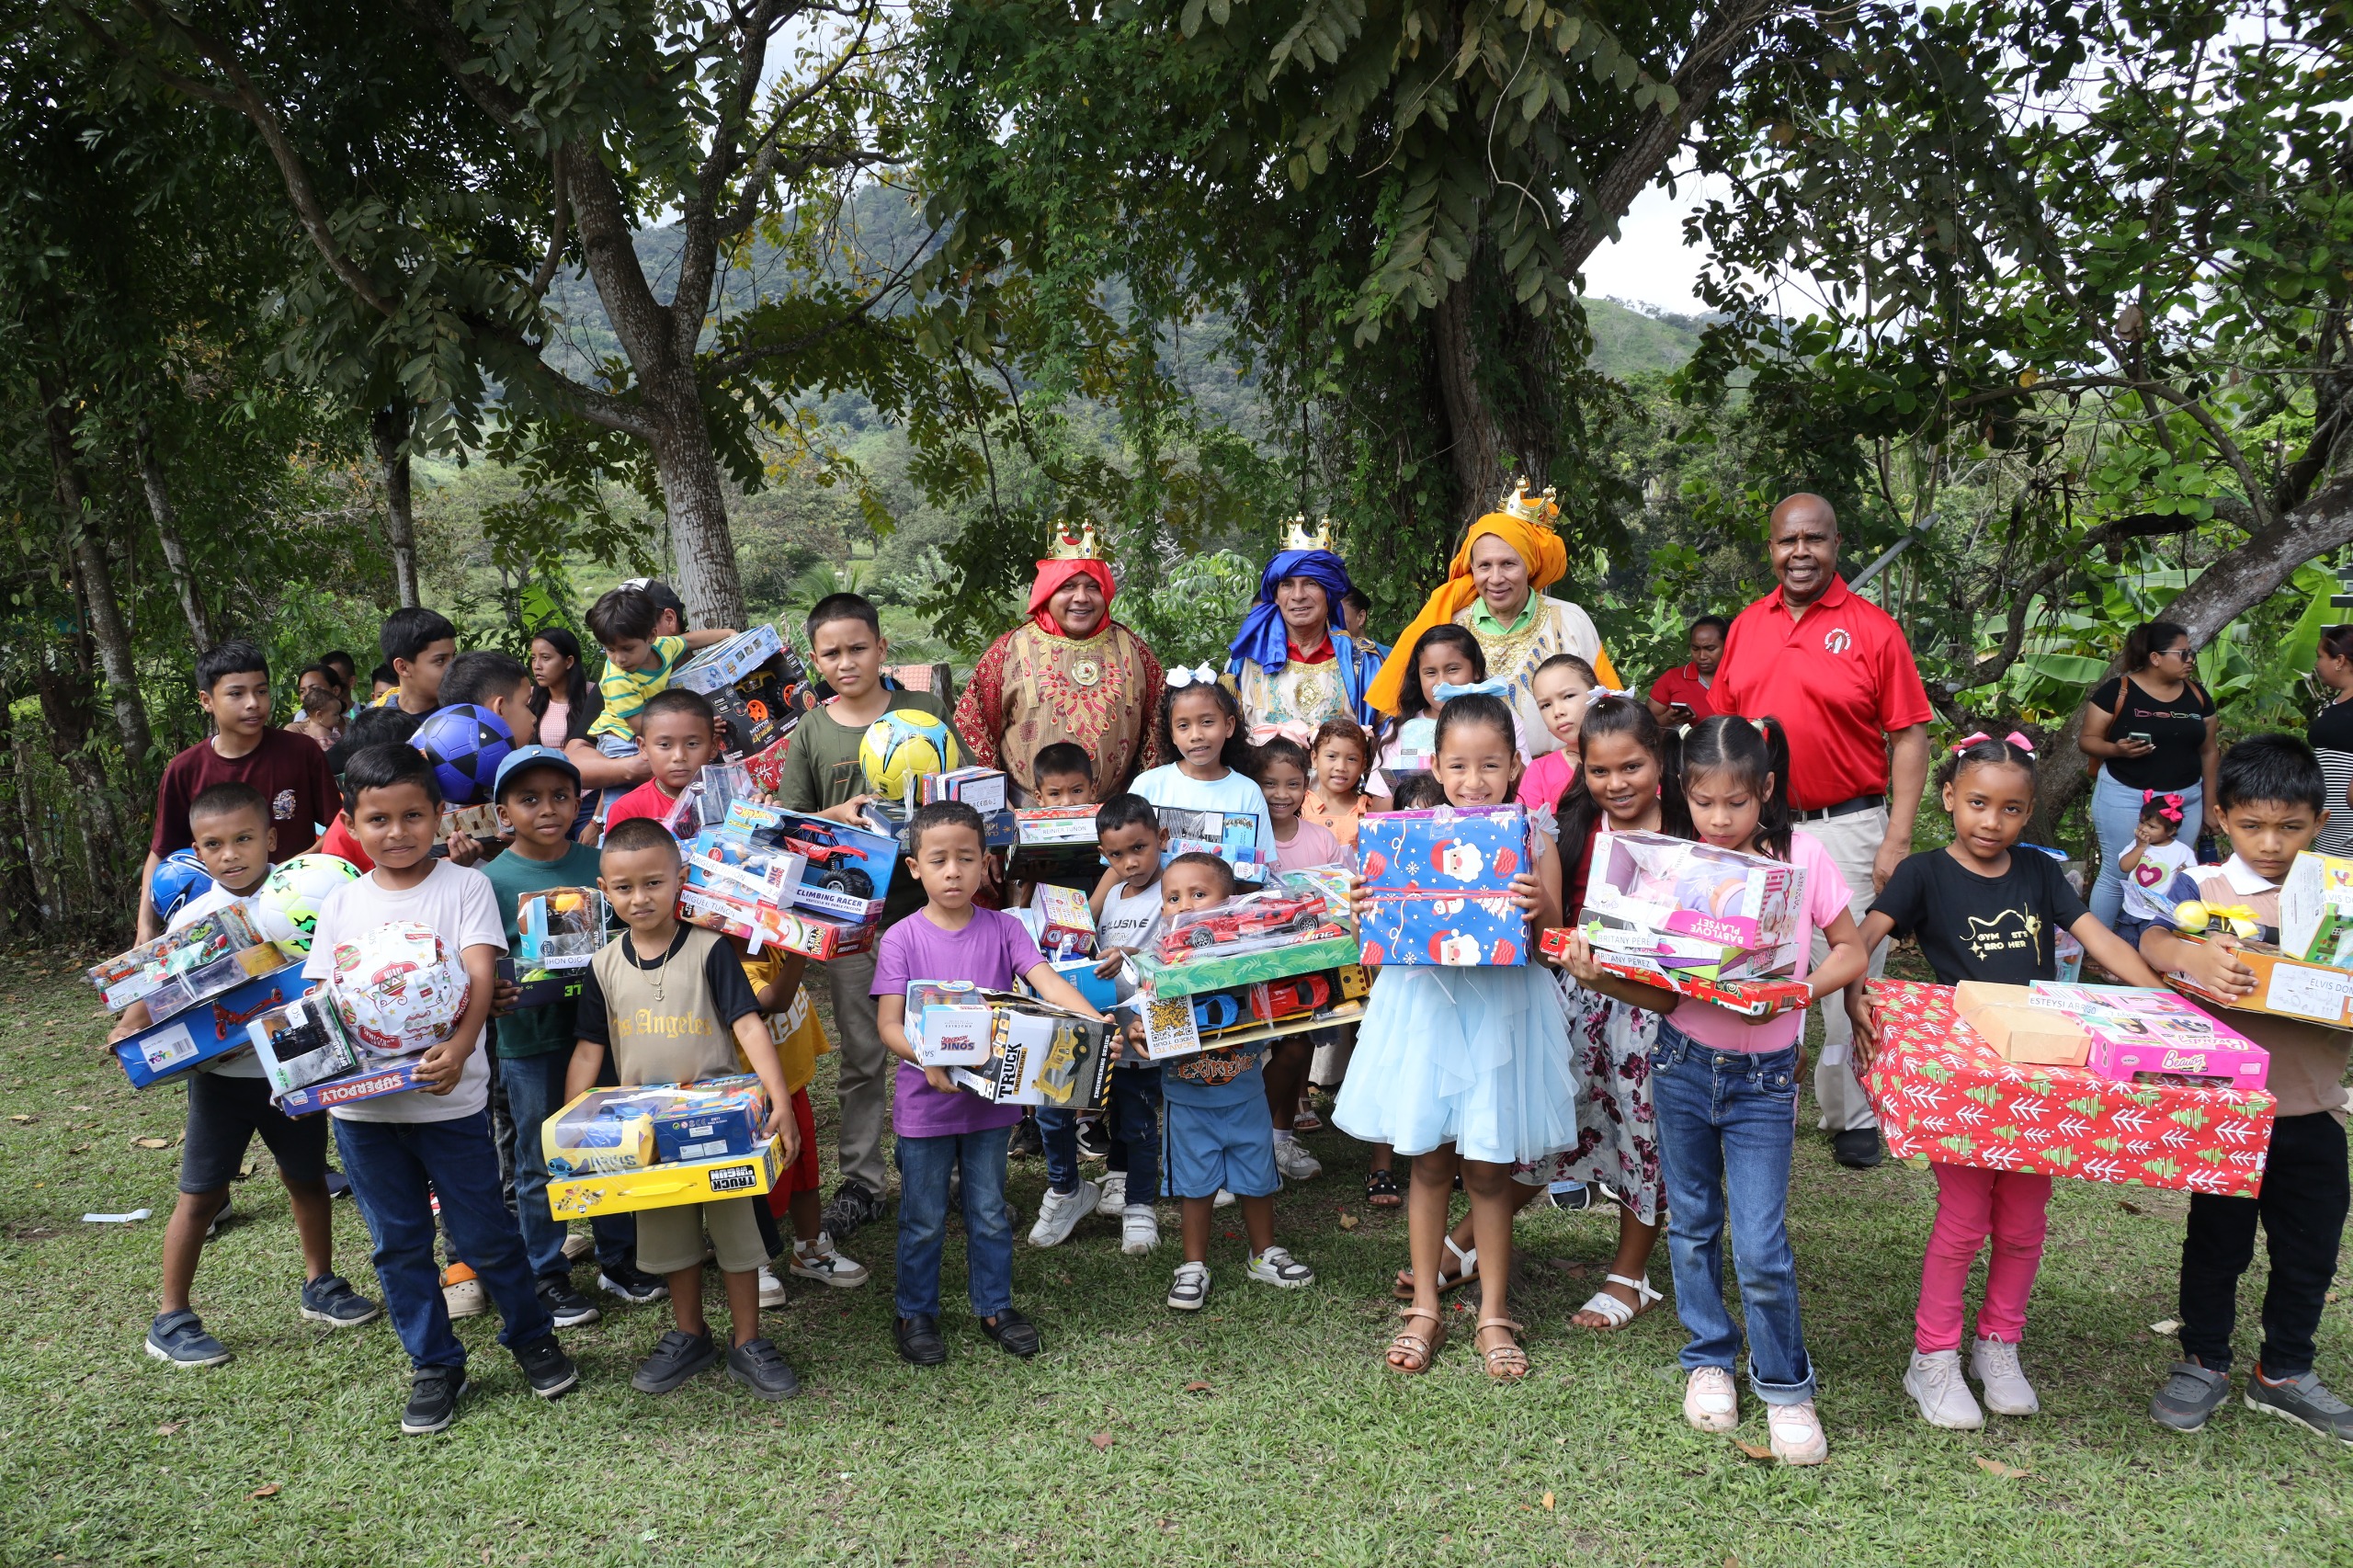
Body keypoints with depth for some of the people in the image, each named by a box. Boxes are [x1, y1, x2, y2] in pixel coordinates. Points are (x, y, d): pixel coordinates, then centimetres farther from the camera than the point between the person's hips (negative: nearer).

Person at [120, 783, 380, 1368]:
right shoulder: (192, 918, -9)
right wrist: (130, 1026, -25)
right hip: (221, 1074, -1)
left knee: (306, 1178, 17)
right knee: (201, 1195, 5)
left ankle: (320, 1284, 36)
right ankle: (171, 1319, 19)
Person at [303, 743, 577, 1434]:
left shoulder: (464, 886, -3)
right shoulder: (341, 903, 7)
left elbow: (480, 979, -14)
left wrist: (459, 1047, -32)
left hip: (448, 1097, -3)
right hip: (361, 1103, 4)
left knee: (485, 1233, 5)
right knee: (398, 1244, 13)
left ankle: (532, 1337, 27)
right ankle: (434, 1364, 28)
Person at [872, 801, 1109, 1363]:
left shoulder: (1003, 929, -4)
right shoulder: (902, 938, -9)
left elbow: (1046, 981, -17)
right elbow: (888, 1022, -14)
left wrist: (1094, 1021, -35)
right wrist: (927, 1058, -33)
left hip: (991, 1097, 2)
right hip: (925, 1102, -2)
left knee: (991, 1213, 16)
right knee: (924, 1220, 12)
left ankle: (994, 1306, 33)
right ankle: (916, 1314, 30)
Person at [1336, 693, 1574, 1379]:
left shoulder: (1531, 839, -2)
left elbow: (1554, 936, -5)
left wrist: (1541, 908, -25)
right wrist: (1372, 911, -13)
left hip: (1502, 1007, -1)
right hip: (1425, 1003, 1)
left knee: (1489, 1166, 6)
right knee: (1428, 1161, 8)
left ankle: (1494, 1313, 22)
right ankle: (1425, 1308, 23)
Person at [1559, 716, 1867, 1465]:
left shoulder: (1801, 855, -8)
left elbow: (1851, 952, 1)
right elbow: (1662, 994, -5)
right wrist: (1597, 977, -23)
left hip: (1764, 1075, -2)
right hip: (1684, 1064, 2)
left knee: (1760, 1247, -4)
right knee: (1693, 1225, 16)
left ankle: (1785, 1385, 18)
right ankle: (1709, 1359, 37)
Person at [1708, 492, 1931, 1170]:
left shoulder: (1873, 629, -6)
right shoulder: (1746, 626, 7)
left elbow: (1908, 739, -6)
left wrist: (1897, 841, -12)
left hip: (1844, 827, -4)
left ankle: (1853, 1117, 17)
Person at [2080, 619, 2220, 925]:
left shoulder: (2196, 695, 7)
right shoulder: (2117, 691, -8)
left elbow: (2209, 751, 13)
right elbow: (2087, 739, -5)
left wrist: (2209, 805, 11)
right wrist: (2116, 749, -26)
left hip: (2185, 801, 5)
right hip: (2127, 799, -5)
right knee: (2117, 876, -1)